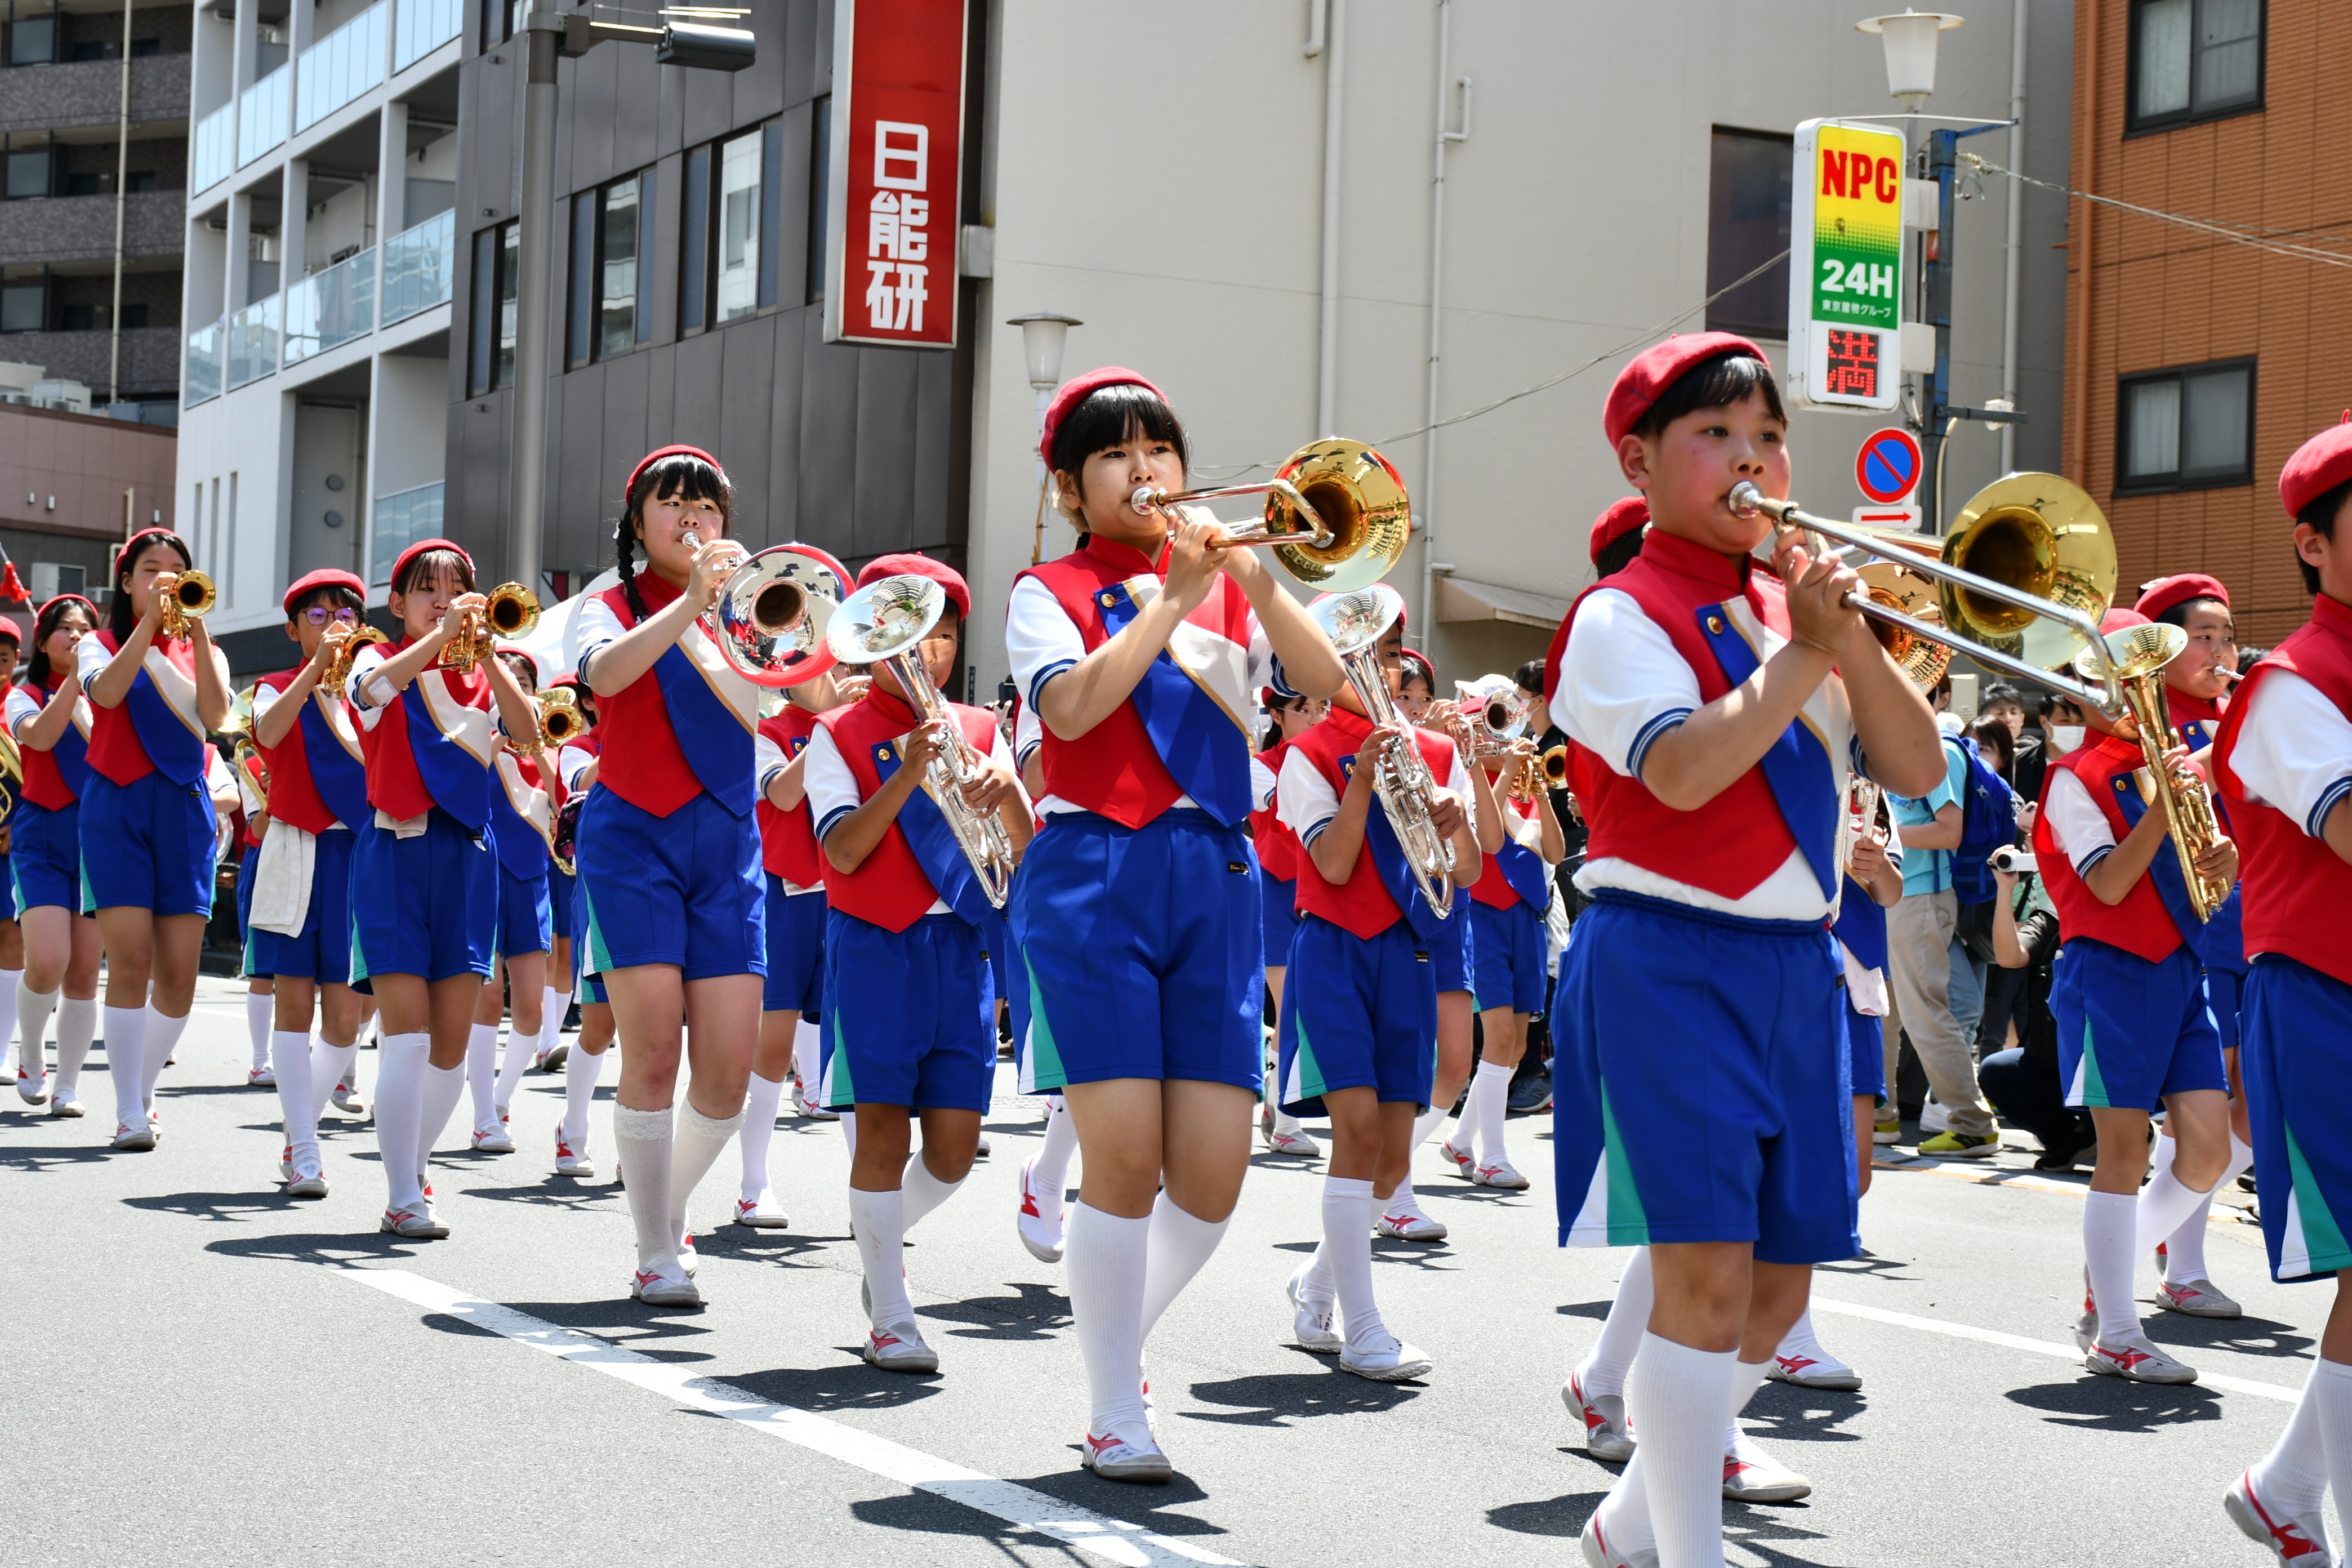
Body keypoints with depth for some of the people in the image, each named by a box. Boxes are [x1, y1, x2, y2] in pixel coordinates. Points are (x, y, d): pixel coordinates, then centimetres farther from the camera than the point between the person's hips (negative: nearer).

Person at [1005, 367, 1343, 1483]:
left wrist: (1257, 582, -13)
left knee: (1212, 1173, -2)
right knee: (1126, 1155, -11)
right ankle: (1114, 1413, 2)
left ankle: (1120, 1335, 25)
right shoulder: (1050, 590, 6)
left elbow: (1322, 682, 0)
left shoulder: (1226, 582, 16)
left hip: (1217, 878, 3)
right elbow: (1072, 707, -13)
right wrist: (1173, 597, -13)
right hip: (1096, 877, -3)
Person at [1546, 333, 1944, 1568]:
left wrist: (1854, 641, -7)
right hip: (1667, 967, -7)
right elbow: (1684, 769, -22)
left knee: (1777, 1289, 10)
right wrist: (1801, 655, -15)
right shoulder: (1622, 617, -5)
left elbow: (1916, 771, 6)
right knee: (1702, 1275, -11)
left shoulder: (1798, 609, 14)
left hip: (1795, 966, 7)